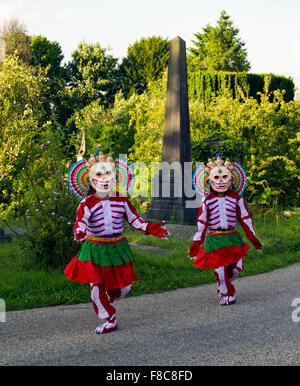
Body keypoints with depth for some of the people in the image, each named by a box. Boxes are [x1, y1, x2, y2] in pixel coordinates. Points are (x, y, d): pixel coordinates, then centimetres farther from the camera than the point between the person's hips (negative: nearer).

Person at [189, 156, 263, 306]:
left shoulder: (236, 198, 3)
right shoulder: (207, 200, 0)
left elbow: (245, 218, 9)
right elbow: (201, 221, 3)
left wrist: (253, 238, 11)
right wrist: (196, 242, 1)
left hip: (232, 237, 2)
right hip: (214, 238, -2)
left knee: (237, 267, -1)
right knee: (219, 267, -5)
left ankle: (222, 284, 30)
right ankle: (228, 294, 13)